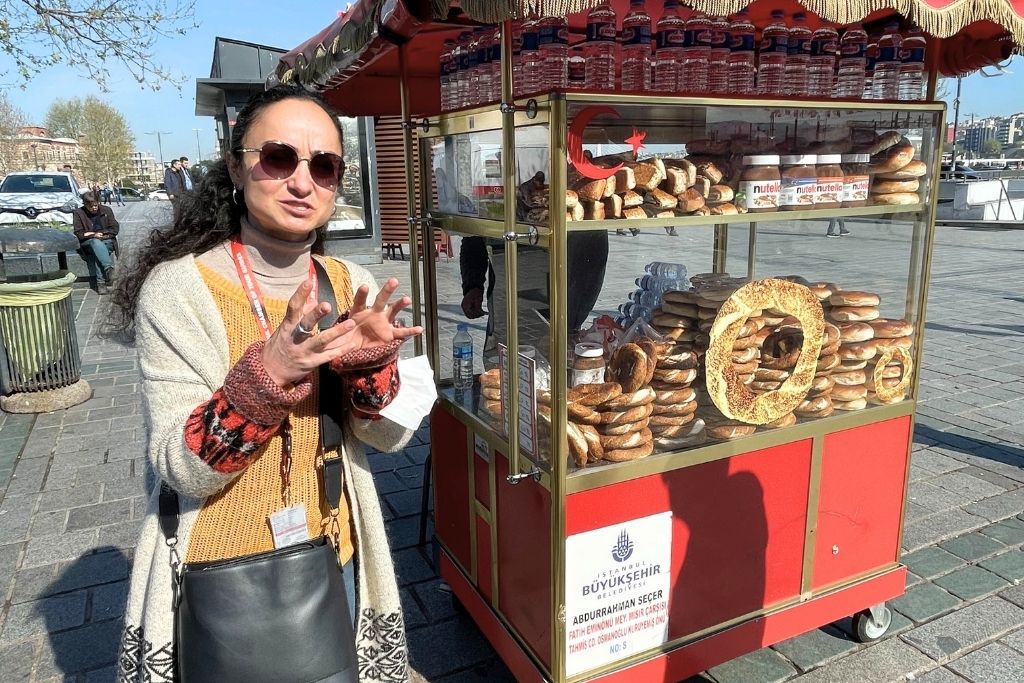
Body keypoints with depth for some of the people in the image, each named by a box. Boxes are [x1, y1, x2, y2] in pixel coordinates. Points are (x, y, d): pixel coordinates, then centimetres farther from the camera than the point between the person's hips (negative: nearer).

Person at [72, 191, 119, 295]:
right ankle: (109, 269, -57)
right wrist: (94, 235, -17)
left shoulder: (106, 210, 10)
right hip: (88, 243, -1)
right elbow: (78, 234, -1)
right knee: (96, 242, -38)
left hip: (106, 241, 1)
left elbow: (115, 229, 6)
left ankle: (100, 283, -42)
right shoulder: (78, 213, 4)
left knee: (98, 252, -34)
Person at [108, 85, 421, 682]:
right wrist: (265, 376, -35)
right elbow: (183, 470, -20)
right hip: (220, 576, -3)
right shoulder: (179, 289, -17)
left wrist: (371, 363, -25)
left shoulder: (351, 286, -5)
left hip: (333, 564, 4)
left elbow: (390, 437, -6)